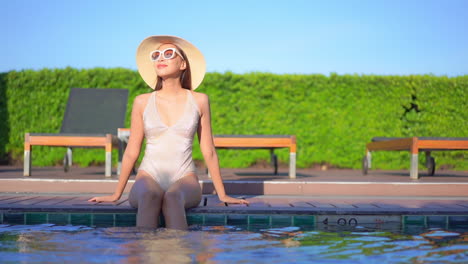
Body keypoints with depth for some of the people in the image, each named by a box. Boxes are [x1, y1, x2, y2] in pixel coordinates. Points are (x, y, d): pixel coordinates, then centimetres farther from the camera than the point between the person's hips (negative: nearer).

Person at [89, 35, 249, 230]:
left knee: (173, 197, -37)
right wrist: (116, 195, 13)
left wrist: (222, 195, 11)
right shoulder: (142, 102, 7)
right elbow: (131, 152, 12)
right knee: (149, 195, -37)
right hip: (149, 177, 0)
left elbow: (208, 151, 11)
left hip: (184, 179, 0)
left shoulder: (199, 101, 6)